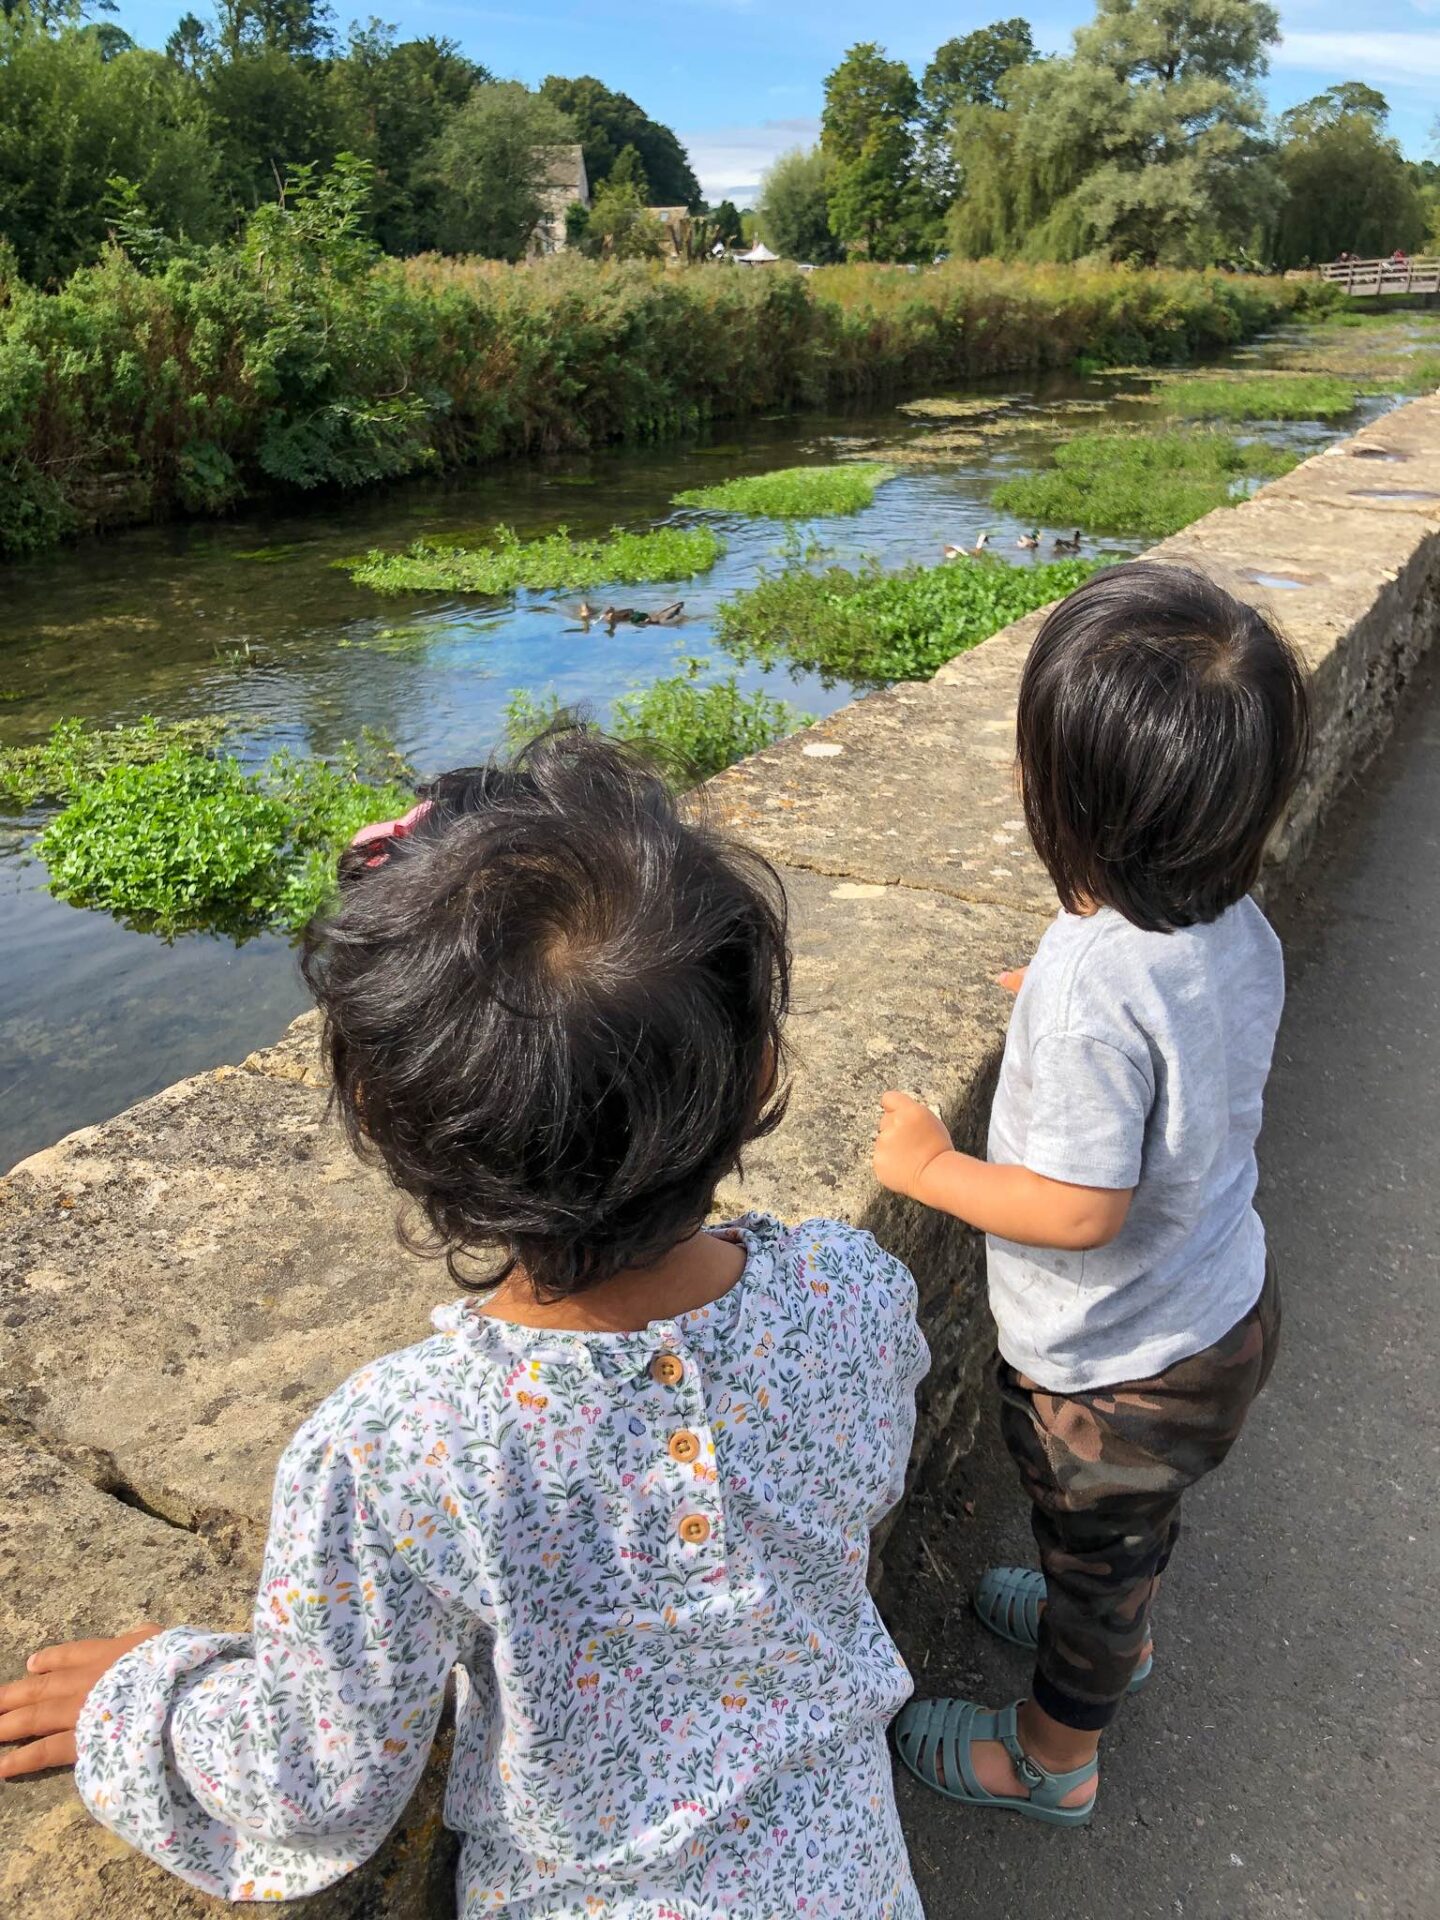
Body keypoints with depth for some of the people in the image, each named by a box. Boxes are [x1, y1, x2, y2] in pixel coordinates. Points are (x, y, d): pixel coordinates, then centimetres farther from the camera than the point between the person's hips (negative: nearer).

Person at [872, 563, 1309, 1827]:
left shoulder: (1093, 984, -37)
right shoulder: (1239, 926, -12)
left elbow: (1082, 1210, -31)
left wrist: (929, 1166, -18)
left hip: (1117, 1372, -7)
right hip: (1226, 1312, 7)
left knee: (1094, 1552, 20)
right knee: (1133, 1527, 35)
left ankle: (1053, 1757, 48)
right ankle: (1118, 1636, 64)